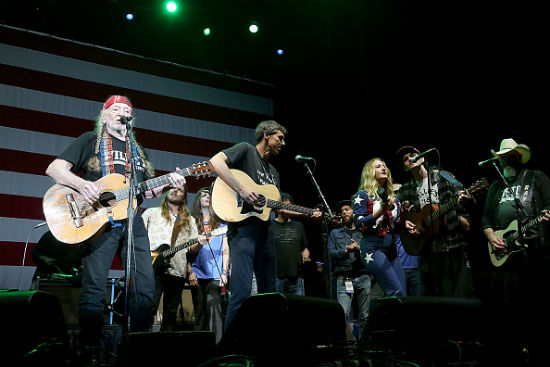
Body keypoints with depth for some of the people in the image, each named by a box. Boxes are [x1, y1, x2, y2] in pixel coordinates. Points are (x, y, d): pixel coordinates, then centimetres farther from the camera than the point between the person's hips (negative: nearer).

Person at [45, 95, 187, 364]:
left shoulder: (138, 150, 23)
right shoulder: (90, 140, 8)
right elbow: (54, 168, 0)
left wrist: (167, 184, 3)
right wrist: (82, 184, -18)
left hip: (133, 221, 5)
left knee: (145, 285, 2)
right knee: (94, 286, -6)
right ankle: (90, 351, 4)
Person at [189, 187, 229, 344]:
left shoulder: (220, 224, 11)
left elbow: (225, 249, 8)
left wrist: (224, 272, -2)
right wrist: (190, 272, -2)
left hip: (216, 275, -1)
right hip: (197, 275, 1)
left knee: (214, 308, -12)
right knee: (200, 312, 6)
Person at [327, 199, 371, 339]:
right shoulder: (335, 233, 19)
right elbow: (331, 253, 5)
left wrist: (359, 249, -10)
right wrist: (346, 250, -10)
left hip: (363, 277, 1)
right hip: (343, 278, -1)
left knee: (364, 316, 0)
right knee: (343, 314, -16)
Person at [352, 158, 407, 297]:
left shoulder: (393, 198, 19)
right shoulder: (363, 195, 3)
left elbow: (398, 227, 17)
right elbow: (359, 224, -8)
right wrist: (381, 211, -18)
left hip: (392, 249, 7)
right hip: (373, 248, -6)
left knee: (403, 294, -1)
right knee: (397, 293, -18)